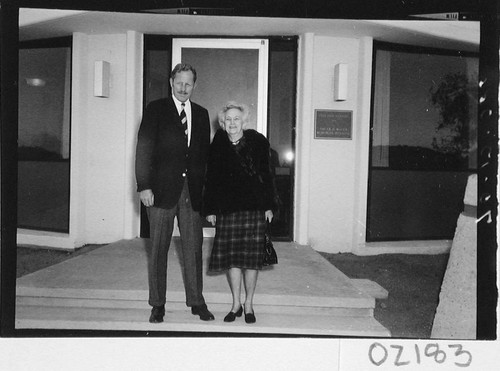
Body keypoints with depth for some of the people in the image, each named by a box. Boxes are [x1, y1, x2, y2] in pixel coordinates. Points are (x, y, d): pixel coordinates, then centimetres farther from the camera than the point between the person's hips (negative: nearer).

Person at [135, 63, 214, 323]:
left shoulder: (201, 114, 13)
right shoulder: (156, 110, 2)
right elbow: (144, 149, -4)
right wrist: (144, 186, -12)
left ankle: (196, 302, 19)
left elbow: (204, 153, 13)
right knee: (158, 248, 5)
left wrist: (204, 187, 4)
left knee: (194, 247, 7)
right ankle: (157, 305, 17)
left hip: (192, 190, 3)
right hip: (162, 189, -3)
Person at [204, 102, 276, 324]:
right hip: (227, 209, 1)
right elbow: (211, 180, 7)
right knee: (231, 256, 3)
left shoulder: (258, 143, 1)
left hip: (254, 207, -1)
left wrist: (269, 206, 0)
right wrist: (210, 209, 3)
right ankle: (236, 304, 19)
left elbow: (266, 175, 4)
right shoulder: (217, 147, 3)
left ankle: (248, 305, 16)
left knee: (251, 256, 2)